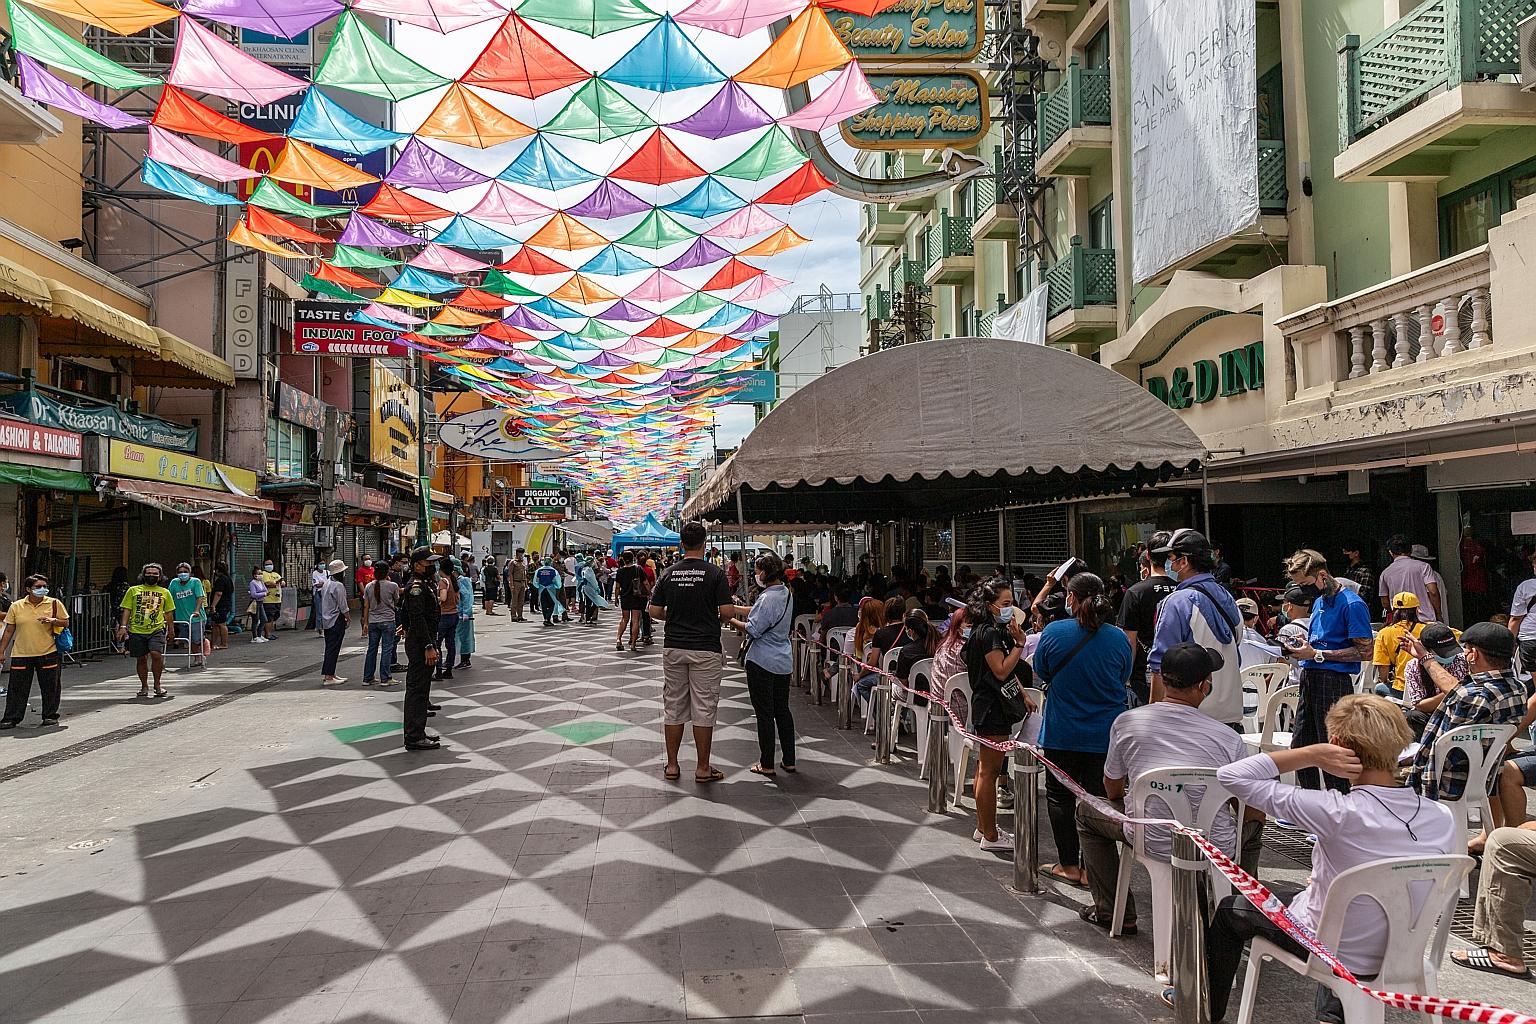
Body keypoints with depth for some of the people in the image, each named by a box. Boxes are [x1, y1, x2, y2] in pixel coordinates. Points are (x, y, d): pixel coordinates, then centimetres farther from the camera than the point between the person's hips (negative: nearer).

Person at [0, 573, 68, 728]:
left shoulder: (55, 603, 2)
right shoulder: (16, 606, 5)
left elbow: (66, 622, 6)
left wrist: (53, 620, -14)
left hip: (48, 653, -1)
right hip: (21, 654, 1)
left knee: (50, 686, 4)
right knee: (17, 687, 2)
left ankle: (50, 716, 16)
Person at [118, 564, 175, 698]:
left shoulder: (164, 592, 12)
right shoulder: (133, 590, 11)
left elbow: (168, 613, 17)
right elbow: (127, 610, 8)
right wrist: (123, 627, -2)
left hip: (156, 629, -1)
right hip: (136, 631, 1)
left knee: (156, 654, -18)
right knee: (141, 659, 6)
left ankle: (157, 684, -2)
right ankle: (144, 686, 22)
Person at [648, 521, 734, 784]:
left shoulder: (668, 573, 1)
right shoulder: (715, 572, -9)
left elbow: (654, 611, 2)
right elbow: (727, 611, -13)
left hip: (673, 647, 3)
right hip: (705, 649, -3)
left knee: (673, 707, 11)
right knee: (703, 709, 3)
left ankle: (672, 765, 16)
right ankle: (703, 768, 9)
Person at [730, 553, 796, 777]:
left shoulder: (767, 598, -22)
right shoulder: (786, 593, 7)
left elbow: (752, 629, -20)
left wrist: (731, 620, -7)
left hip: (762, 663, -8)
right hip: (783, 663, 8)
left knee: (764, 713, 1)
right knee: (782, 711, 14)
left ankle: (767, 764, 9)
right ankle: (789, 761, 20)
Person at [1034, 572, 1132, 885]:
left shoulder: (1054, 632, -13)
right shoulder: (1119, 638, -8)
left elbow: (1042, 673, 2)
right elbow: (1123, 680, 8)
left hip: (1061, 733, -1)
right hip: (1105, 734, 2)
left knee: (1060, 795, 13)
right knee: (1097, 798, 10)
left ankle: (1069, 865, 18)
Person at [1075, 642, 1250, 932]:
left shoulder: (1127, 722, -7)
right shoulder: (1228, 737, -9)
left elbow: (1113, 792, 8)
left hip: (1153, 844, -1)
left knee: (1086, 810, 25)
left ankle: (1113, 910, 25)